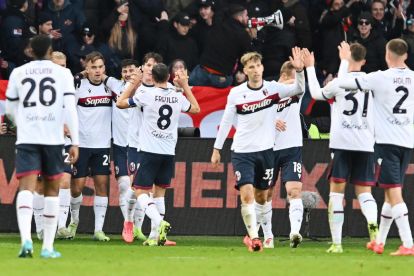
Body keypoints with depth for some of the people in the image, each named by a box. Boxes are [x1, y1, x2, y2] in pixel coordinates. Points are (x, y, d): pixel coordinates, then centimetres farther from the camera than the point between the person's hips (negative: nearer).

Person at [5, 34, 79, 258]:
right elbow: (70, 108, -4)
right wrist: (75, 142, -2)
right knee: (52, 189, 12)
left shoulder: (18, 73, 8)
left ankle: (26, 239, -30)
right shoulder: (63, 73, 3)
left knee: (26, 188, -8)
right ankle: (47, 246, 11)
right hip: (53, 138, 0)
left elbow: (10, 109, 17)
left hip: (26, 138, 0)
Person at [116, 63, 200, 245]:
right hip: (169, 153, 4)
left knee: (141, 191, -3)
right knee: (159, 193, 12)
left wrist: (134, 84, 13)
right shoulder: (178, 98, 4)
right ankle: (156, 235, 6)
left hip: (150, 150, -4)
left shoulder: (147, 95, -8)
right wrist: (185, 86, 31)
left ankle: (160, 222, -27)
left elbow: (120, 103, 4)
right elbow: (196, 109, 26)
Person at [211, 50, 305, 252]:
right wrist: (217, 149, 6)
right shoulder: (236, 93, -3)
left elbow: (298, 89, -14)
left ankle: (253, 234, 28)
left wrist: (299, 70, -31)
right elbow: (226, 121, 5)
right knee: (246, 194, -15)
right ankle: (253, 237, -12)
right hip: (242, 151, -2)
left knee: (261, 196, 11)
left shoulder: (272, 88, -2)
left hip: (265, 150, 2)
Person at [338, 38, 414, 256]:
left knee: (394, 192, -9)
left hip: (387, 140, -6)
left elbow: (344, 83, -9)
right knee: (391, 192, 16)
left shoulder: (381, 78, -11)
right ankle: (379, 242, 26)